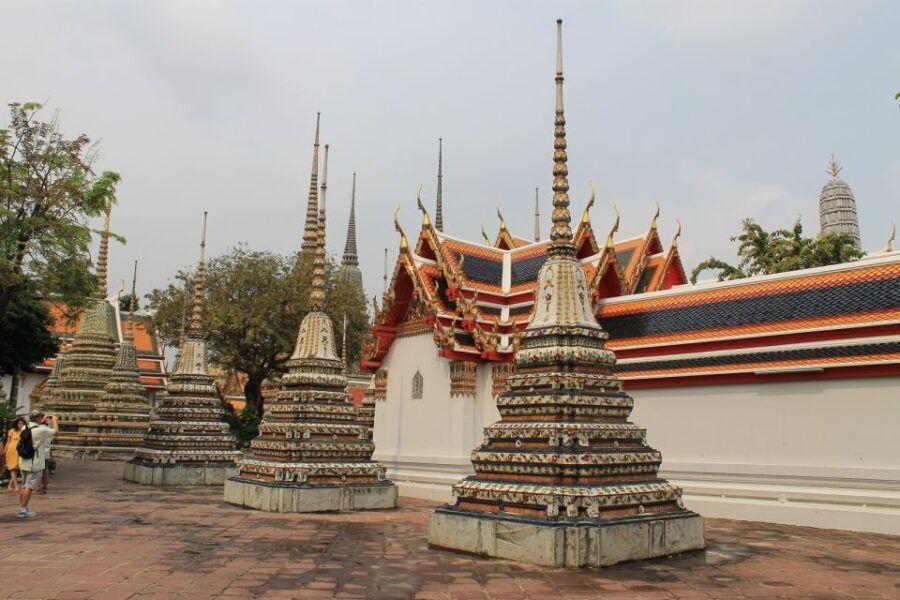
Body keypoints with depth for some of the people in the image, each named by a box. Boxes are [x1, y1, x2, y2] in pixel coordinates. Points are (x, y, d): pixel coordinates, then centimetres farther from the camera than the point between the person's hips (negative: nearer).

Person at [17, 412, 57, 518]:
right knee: (29, 487, -1)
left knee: (24, 486, 17)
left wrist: (43, 421, 26)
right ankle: (23, 510, 0)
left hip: (23, 462, 8)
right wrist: (54, 420, 8)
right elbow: (55, 431, -6)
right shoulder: (41, 430, -18)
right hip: (34, 463, -8)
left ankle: (22, 508, 23)